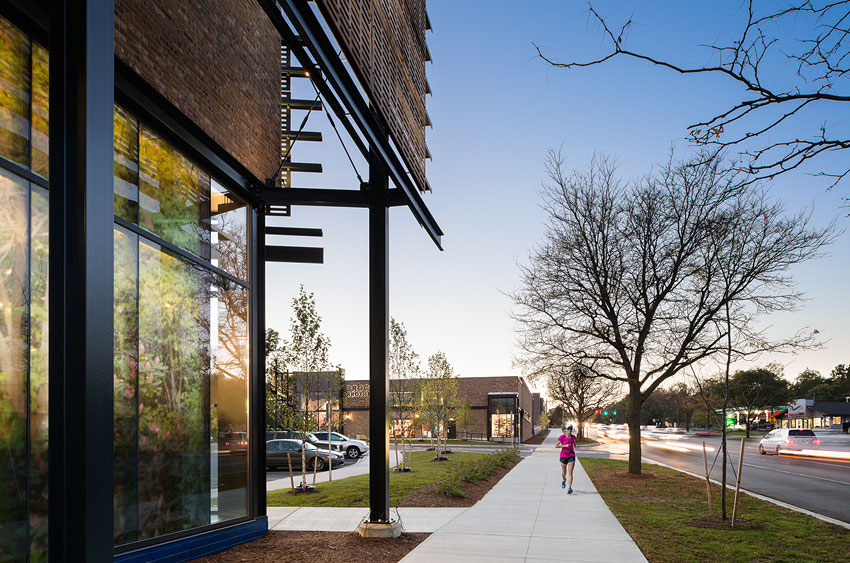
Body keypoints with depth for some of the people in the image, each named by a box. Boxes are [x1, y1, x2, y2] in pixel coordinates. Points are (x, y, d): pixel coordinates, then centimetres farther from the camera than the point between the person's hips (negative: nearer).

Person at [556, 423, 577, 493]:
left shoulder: (573, 437, 2)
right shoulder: (562, 437, -10)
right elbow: (556, 446, -10)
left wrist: (575, 446, 0)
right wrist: (565, 446, -21)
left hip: (571, 456, 1)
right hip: (563, 456, -1)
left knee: (570, 472, -12)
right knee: (564, 473, 14)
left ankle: (570, 488, -13)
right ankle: (563, 480, 49)